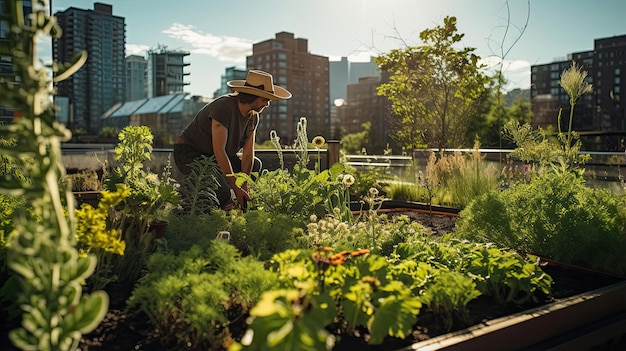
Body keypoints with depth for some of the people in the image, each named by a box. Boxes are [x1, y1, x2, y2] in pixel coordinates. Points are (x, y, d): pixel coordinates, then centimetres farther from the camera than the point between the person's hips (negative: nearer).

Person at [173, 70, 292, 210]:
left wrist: (244, 187, -16)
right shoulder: (224, 108, -28)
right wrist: (236, 188, -29)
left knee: (255, 164, 7)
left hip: (212, 158, 9)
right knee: (223, 194, -29)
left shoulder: (253, 116, -2)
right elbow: (219, 151, -30)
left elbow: (248, 153, -4)